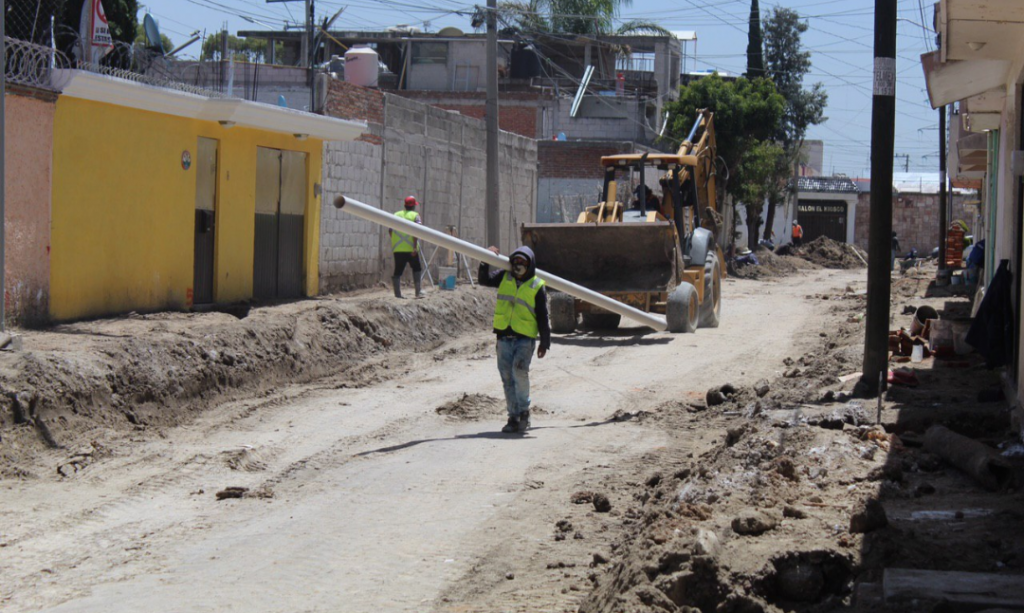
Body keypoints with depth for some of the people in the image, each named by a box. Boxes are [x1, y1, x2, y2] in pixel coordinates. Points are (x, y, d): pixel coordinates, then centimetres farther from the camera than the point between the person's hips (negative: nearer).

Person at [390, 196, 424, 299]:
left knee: (398, 272, 6)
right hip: (410, 249, -3)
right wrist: (415, 246, -16)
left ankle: (397, 294, 1)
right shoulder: (415, 215, 0)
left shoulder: (396, 215, 11)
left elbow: (390, 231, 8)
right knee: (417, 269, 13)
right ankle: (419, 291, 6)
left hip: (397, 249, 3)